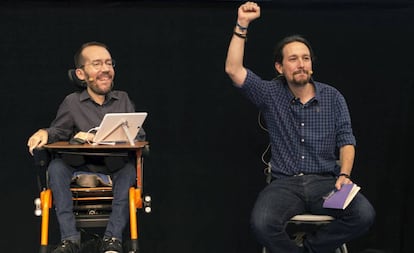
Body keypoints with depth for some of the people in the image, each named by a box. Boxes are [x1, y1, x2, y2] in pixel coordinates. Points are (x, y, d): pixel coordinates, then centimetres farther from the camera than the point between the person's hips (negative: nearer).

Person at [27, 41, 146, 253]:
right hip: (81, 171, 1)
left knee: (130, 168, -33)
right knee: (56, 166, -28)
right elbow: (59, 132, 4)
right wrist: (44, 133, -22)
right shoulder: (72, 103, 10)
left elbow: (138, 136, -2)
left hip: (116, 172, 0)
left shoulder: (123, 100, 11)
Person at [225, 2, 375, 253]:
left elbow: (346, 141, 6)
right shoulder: (271, 94, 6)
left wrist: (344, 175, -13)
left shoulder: (332, 97, 8)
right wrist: (242, 25, -9)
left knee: (364, 215, -27)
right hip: (285, 183, -1)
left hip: (325, 181, 1)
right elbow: (234, 70, -5)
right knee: (262, 223, -33)